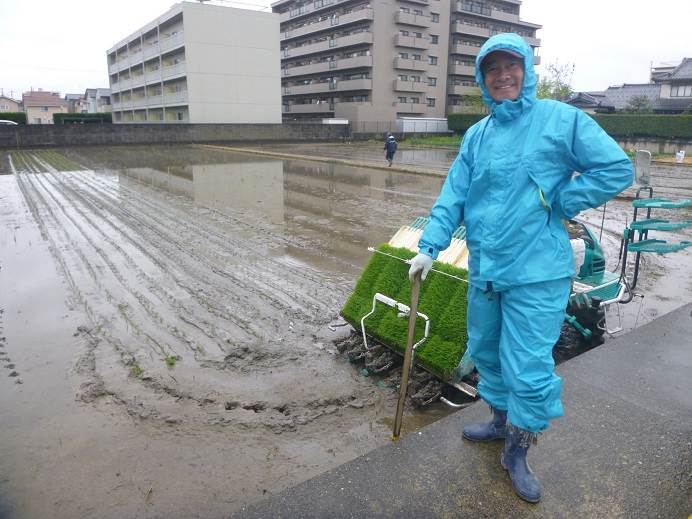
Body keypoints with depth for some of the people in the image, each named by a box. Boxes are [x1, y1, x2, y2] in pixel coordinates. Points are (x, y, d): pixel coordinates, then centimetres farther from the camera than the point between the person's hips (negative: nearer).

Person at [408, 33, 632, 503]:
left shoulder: (561, 119, -6)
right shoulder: (477, 135, 9)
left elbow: (617, 168, -8)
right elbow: (453, 197, 5)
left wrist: (556, 204, -11)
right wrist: (430, 246, -5)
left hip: (536, 273, -5)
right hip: (484, 270, 6)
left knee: (529, 370, 0)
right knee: (487, 353, 20)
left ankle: (517, 453, 24)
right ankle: (501, 421, 44)